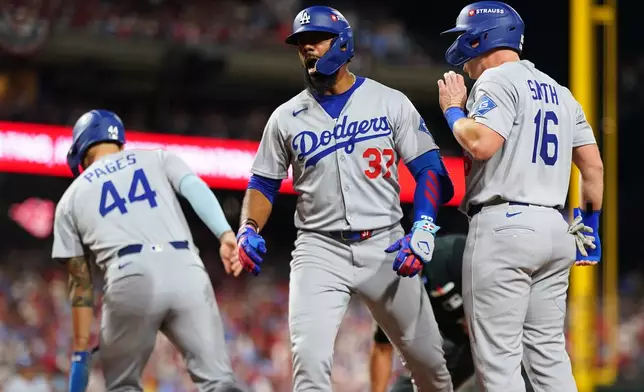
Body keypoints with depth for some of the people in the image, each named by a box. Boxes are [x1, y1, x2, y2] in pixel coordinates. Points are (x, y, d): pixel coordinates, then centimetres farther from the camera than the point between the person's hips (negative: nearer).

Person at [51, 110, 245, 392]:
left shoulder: (71, 199, 25)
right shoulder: (158, 159, 27)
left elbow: (81, 282, 20)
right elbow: (195, 188, 5)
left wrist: (81, 352, 21)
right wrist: (226, 235, -9)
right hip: (185, 270, 0)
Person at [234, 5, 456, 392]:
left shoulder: (390, 103, 3)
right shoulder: (286, 118, 8)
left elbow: (429, 169, -1)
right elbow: (264, 184, 15)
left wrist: (423, 231, -15)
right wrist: (249, 230, -5)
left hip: (385, 246, 0)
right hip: (320, 250, 0)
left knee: (427, 358, 7)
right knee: (310, 359, -19)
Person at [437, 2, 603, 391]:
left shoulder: (498, 79, -6)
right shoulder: (560, 92, 19)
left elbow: (481, 144, -20)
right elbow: (594, 166, 17)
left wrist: (453, 109, -3)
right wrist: (588, 223, 23)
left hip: (504, 225, -8)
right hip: (554, 228, 8)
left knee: (498, 358, -7)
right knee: (548, 352, 11)